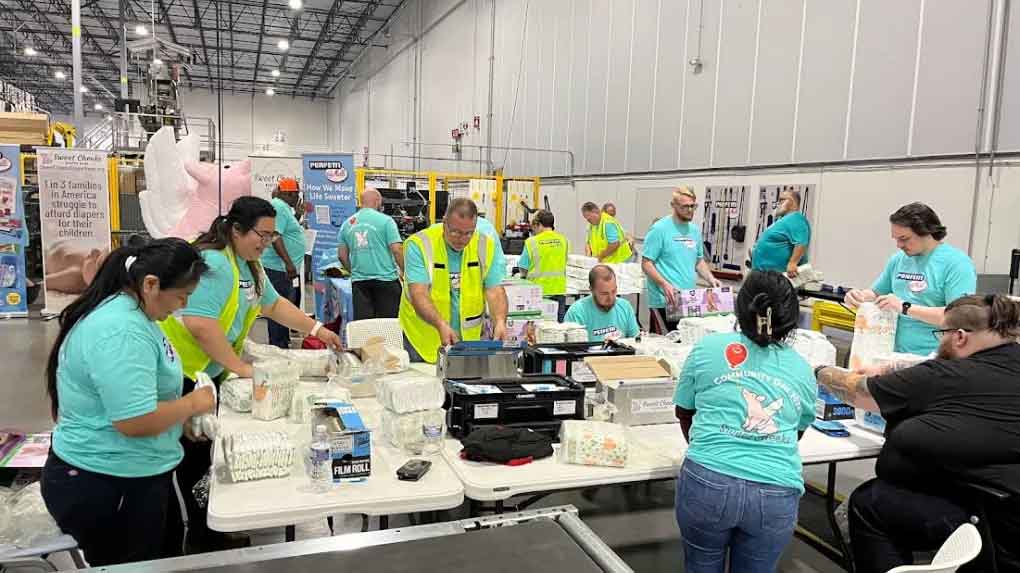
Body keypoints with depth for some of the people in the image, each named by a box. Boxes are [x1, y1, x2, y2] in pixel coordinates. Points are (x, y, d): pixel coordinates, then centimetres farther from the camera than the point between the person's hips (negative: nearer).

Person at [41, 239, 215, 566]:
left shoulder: (128, 312, 5)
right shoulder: (121, 331, -28)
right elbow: (136, 421, -33)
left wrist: (183, 414, 5)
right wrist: (193, 404, -17)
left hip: (128, 478, 10)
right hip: (104, 487, -10)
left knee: (162, 559, 23)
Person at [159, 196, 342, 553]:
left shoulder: (248, 265, 10)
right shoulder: (214, 263, -23)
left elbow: (273, 304, 20)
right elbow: (200, 324, -31)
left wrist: (317, 330, 13)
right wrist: (240, 367, -24)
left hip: (209, 372, 9)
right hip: (179, 376, -9)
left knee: (202, 454, 15)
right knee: (182, 462, 0)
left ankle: (200, 532, 29)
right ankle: (173, 543, 14)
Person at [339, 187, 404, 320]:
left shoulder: (347, 223, 10)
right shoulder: (385, 220, -5)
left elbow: (342, 255, 13)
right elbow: (396, 249, -11)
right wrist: (404, 271, 2)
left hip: (359, 281, 4)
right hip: (385, 279, -4)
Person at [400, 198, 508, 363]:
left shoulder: (487, 245, -3)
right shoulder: (418, 244, -13)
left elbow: (495, 291, -7)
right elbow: (419, 294, -21)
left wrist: (500, 321, -26)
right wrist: (441, 325, -37)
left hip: (470, 339, 3)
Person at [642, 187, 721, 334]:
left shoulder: (695, 230, 13)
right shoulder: (659, 229, -8)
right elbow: (646, 264, -10)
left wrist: (710, 279, 4)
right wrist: (665, 285, -23)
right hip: (665, 301, -6)